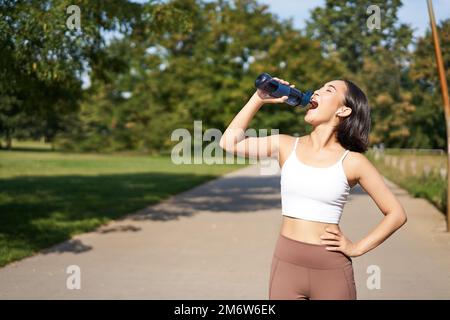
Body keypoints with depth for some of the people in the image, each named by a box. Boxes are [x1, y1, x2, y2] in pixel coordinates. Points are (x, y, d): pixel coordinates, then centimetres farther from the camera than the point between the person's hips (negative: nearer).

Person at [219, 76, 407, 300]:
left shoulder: (352, 161, -4)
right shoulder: (287, 146, 4)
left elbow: (396, 214, 1)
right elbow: (229, 142, -1)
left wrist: (357, 248, -4)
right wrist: (259, 98, -1)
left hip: (331, 270, -2)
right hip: (286, 264, 2)